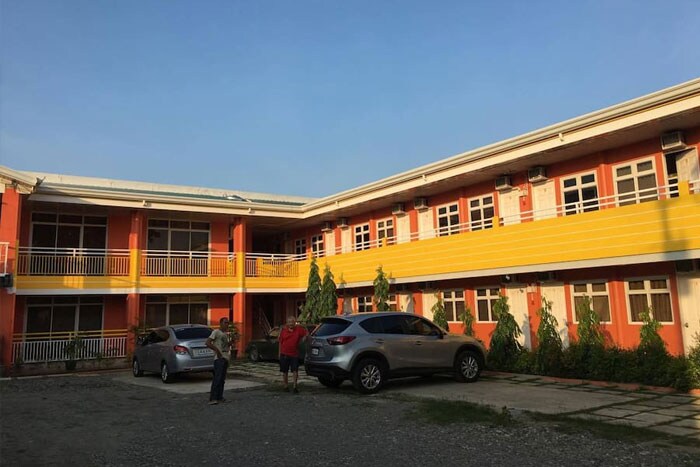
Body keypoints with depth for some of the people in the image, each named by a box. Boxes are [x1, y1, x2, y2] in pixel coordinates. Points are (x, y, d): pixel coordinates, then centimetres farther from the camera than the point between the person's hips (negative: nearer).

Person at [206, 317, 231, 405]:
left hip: (225, 358, 9)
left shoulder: (226, 334, 20)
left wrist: (229, 344, 10)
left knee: (222, 379, 10)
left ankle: (219, 397, 17)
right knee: (217, 378, -15)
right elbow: (208, 343, -14)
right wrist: (217, 350, -19)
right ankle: (212, 399, -17)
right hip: (219, 358, -9)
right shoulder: (216, 332, -5)